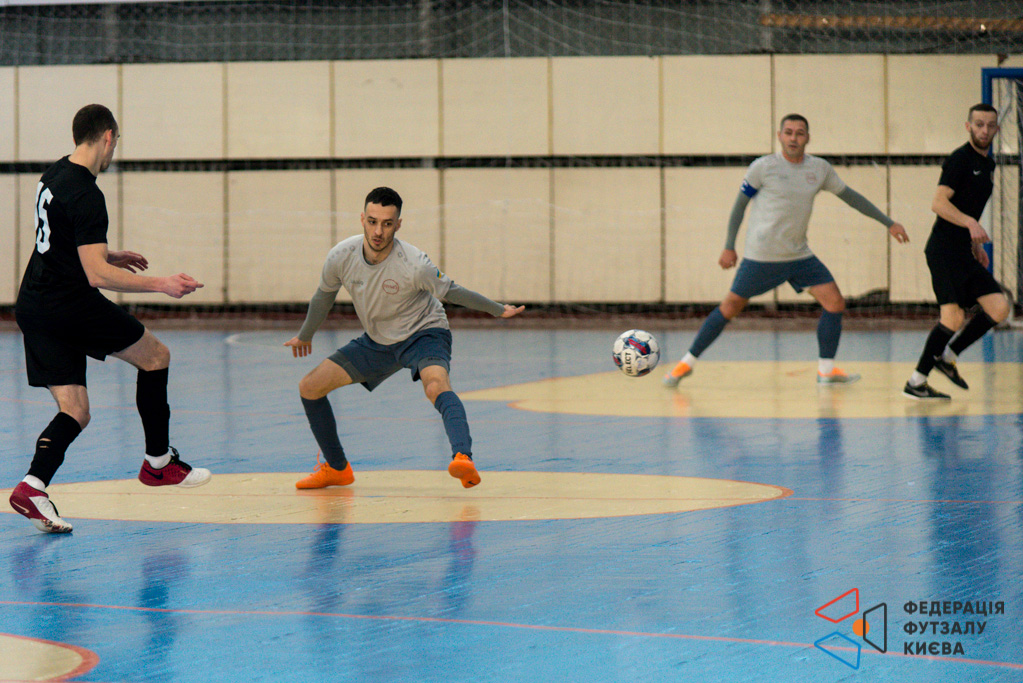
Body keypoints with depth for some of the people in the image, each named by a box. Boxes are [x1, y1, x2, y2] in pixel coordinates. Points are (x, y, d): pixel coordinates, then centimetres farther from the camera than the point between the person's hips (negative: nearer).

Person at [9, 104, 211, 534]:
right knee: (156, 356, 10)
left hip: (33, 305, 9)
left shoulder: (54, 175, 12)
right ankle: (158, 462, 17)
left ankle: (32, 486, -17)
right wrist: (161, 285, -22)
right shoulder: (86, 195, -17)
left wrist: (109, 257, 32)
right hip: (69, 305, -9)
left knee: (74, 412, 5)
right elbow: (96, 275, -22)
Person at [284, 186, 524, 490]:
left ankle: (463, 457, -57)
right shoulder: (341, 256, -17)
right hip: (377, 341, 5)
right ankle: (337, 468, 18)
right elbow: (325, 294, 5)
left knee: (436, 387, -37)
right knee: (309, 387, 0)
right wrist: (305, 335, 20)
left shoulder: (414, 264, -29)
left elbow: (450, 291, -10)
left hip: (424, 333, -5)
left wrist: (497, 309, -3)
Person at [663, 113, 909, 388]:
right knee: (730, 308, -1)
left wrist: (888, 223, 16)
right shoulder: (762, 167, -8)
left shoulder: (819, 169, 5)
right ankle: (686, 363, 12)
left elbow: (850, 197, 15)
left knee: (835, 303, -7)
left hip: (800, 256, 5)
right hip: (761, 257, -5)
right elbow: (740, 204, 0)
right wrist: (729, 246, -4)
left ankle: (826, 370, 3)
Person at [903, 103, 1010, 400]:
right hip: (944, 250, -9)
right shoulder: (960, 159, -9)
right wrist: (970, 223, -29)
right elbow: (939, 203, -18)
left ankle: (947, 356, 12)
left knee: (999, 308, -1)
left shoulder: (987, 164, 19)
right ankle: (916, 383, -8)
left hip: (963, 253, 9)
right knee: (954, 317, -17)